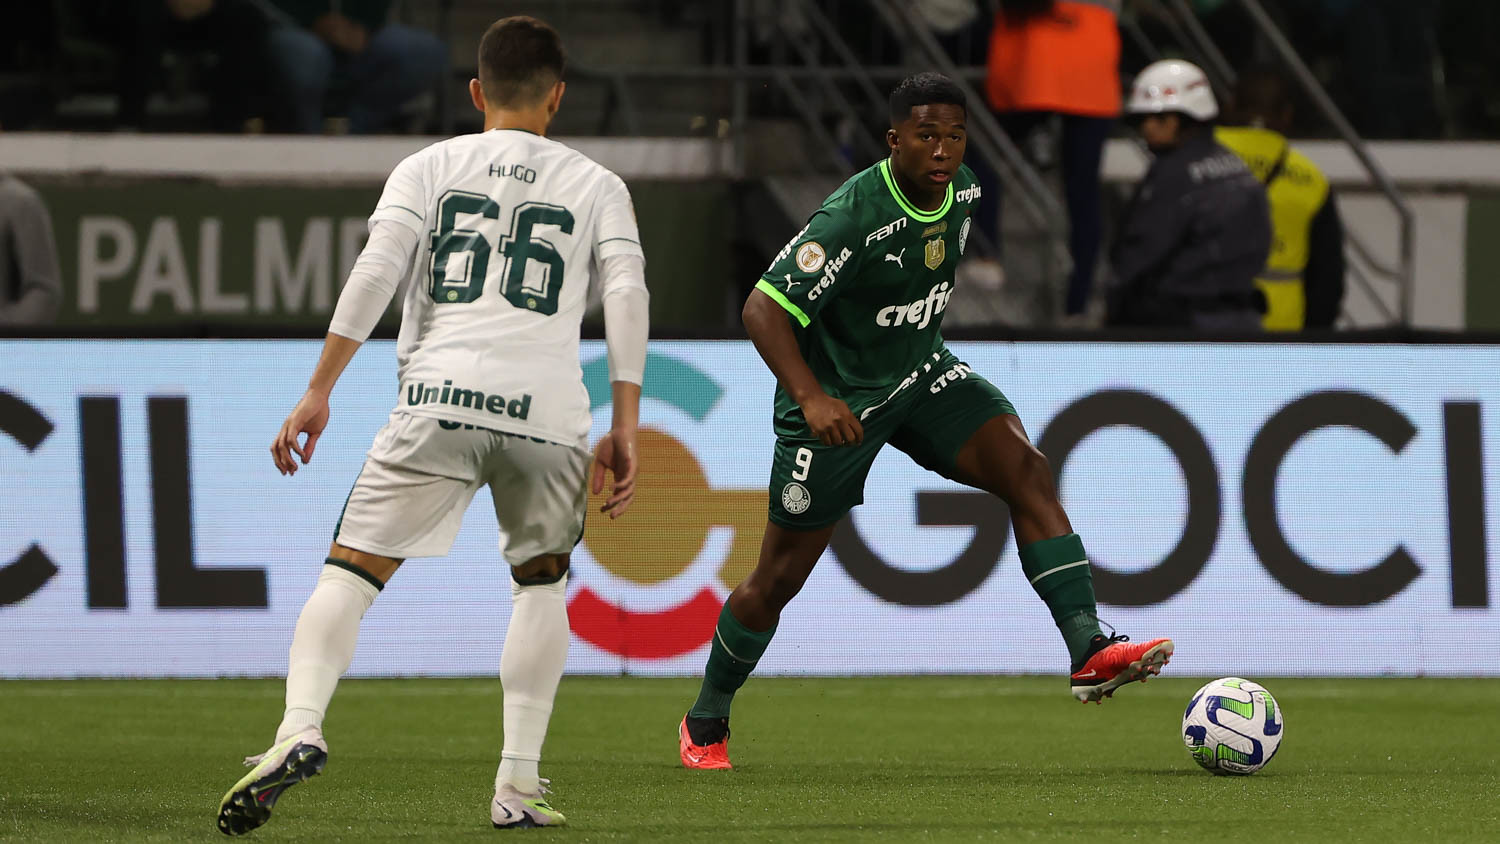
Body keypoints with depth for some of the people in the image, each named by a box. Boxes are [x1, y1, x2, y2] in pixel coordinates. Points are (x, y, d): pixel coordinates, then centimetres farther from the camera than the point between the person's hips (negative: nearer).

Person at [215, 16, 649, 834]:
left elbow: (374, 272, 4)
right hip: (548, 409, 1)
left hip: (440, 395, -1)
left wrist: (318, 391, 3)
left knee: (350, 572, 1)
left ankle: (301, 727, -25)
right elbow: (627, 295, 5)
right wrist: (624, 430, 5)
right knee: (541, 581, 22)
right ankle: (518, 782, 13)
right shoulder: (595, 185, 19)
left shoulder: (429, 167, 17)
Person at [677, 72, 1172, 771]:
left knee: (1024, 468, -18)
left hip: (921, 373, 6)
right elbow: (763, 309, -31)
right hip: (836, 399, -6)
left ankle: (1089, 651, -25)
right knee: (781, 577, 2)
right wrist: (810, 396, -43)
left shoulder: (962, 190, -6)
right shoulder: (853, 216, -29)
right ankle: (705, 724, 24)